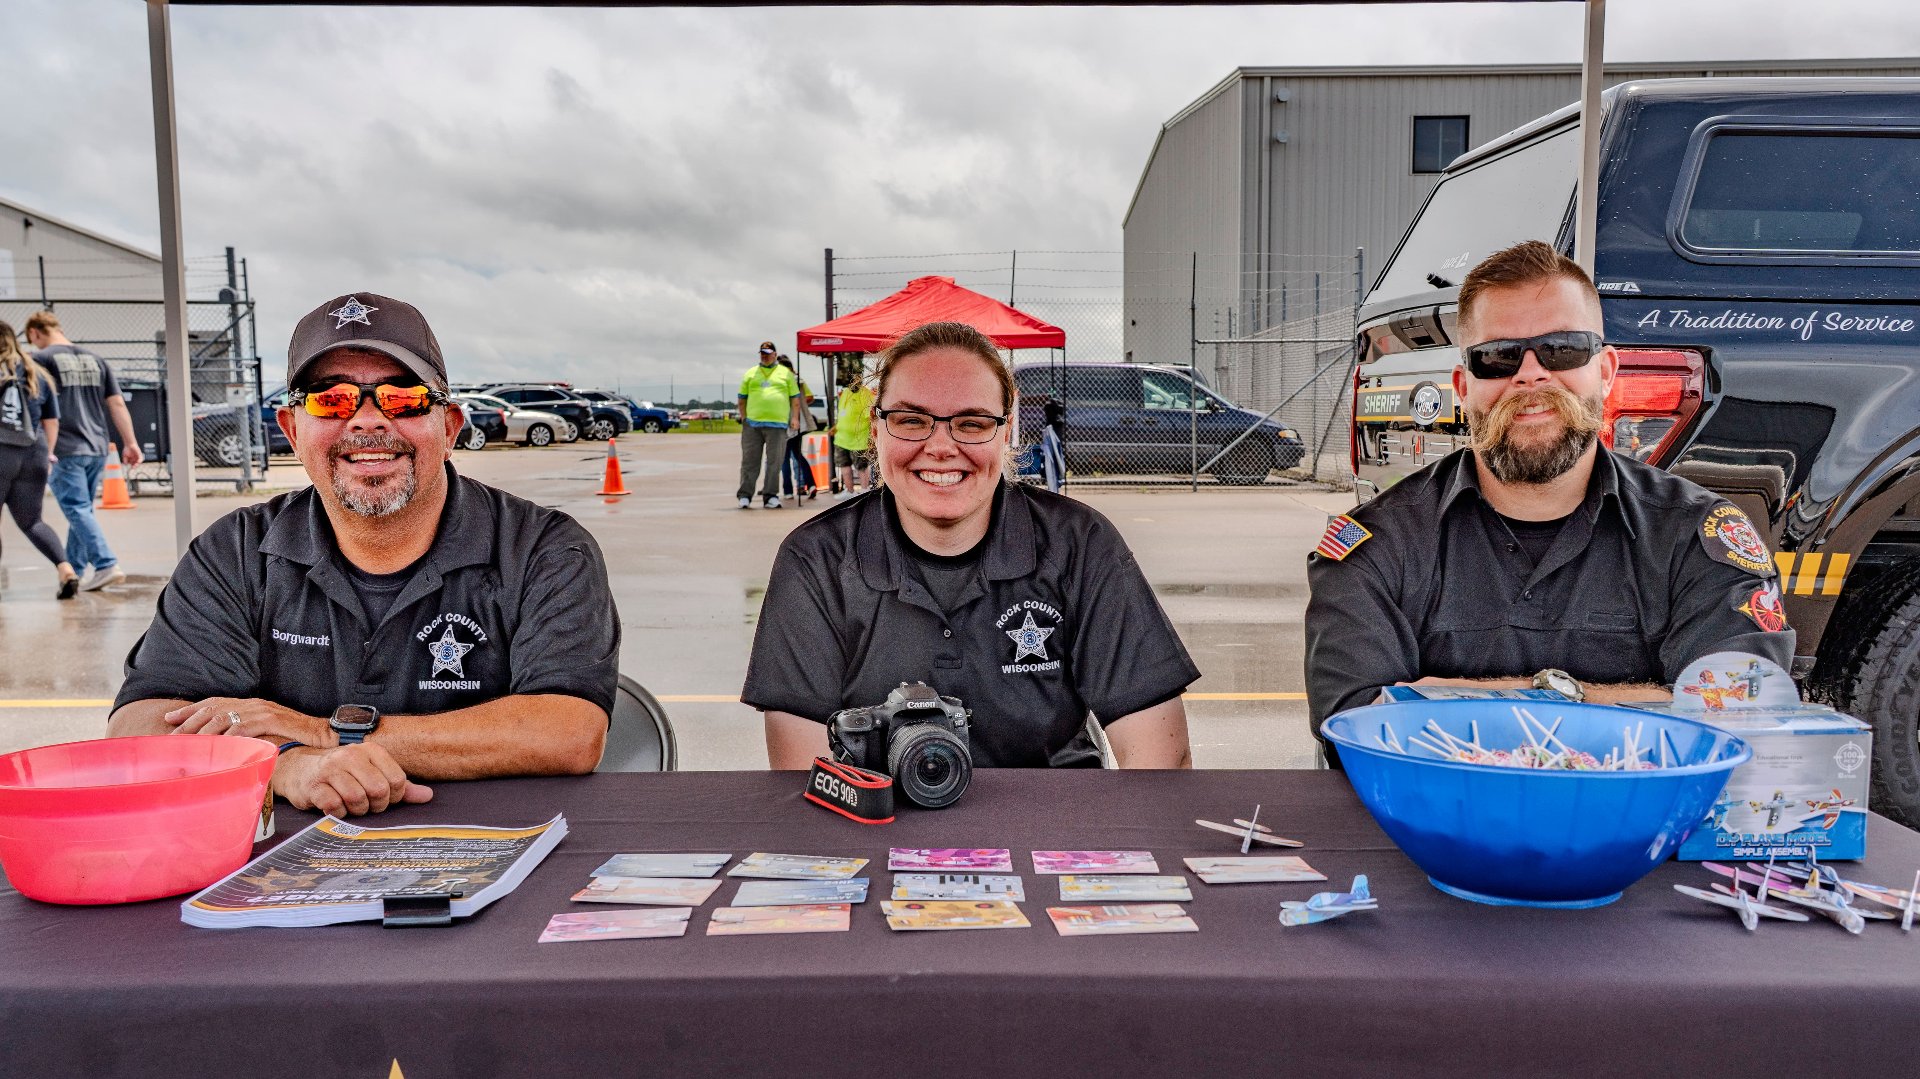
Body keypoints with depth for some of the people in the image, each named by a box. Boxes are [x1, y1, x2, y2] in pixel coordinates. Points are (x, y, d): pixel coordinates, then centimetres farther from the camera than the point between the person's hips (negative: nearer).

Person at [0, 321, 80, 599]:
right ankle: (66, 570, -3)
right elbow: (52, 422, 13)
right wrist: (47, 456, 20)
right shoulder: (37, 376, 11)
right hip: (33, 456, 5)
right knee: (31, 522, 15)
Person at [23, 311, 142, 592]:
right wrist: (130, 443, 11)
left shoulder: (41, 359, -2)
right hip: (97, 449, 6)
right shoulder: (95, 360, 15)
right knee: (82, 510, 14)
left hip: (65, 450, -6)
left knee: (78, 511, -5)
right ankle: (75, 571, 19)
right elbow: (118, 404, 11)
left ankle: (107, 566, -17)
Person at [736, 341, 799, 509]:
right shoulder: (750, 373, 16)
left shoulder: (786, 373, 13)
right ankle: (745, 496, 4)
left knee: (774, 462, 1)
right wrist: (743, 417, 5)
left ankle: (770, 497, 8)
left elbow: (795, 398, 13)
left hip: (777, 423, -1)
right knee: (750, 461, 0)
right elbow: (742, 398, 17)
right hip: (752, 423, 1)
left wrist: (794, 417, 3)